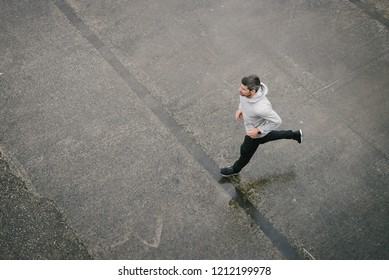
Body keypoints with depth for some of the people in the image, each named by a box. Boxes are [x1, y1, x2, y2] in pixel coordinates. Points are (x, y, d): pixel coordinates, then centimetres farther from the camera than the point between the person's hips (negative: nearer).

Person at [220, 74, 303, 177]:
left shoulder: (260, 107, -48)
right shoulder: (247, 89, -28)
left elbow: (277, 121, -31)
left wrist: (258, 130, -27)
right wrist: (240, 109, -9)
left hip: (257, 131, -7)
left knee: (246, 151, 22)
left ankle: (236, 169, 53)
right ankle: (294, 135, 47)